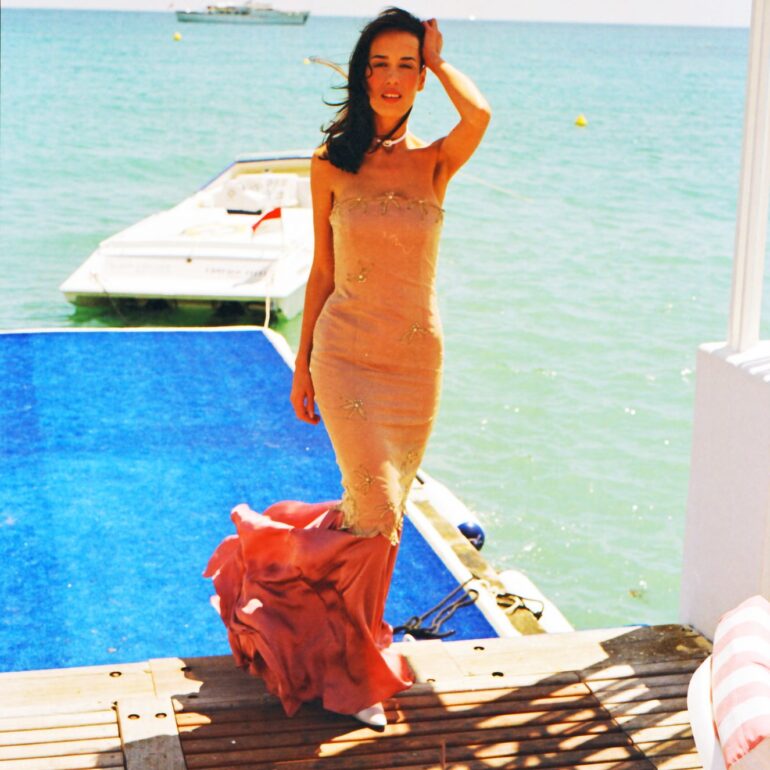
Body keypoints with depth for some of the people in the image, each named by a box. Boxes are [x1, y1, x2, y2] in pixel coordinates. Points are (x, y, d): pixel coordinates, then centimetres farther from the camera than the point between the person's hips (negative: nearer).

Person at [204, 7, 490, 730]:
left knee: (381, 511, 11)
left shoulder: (434, 162, 1)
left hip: (417, 358, 2)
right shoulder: (331, 163, 0)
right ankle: (351, 666, 14)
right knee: (377, 513, -10)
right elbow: (323, 271, 5)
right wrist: (302, 362, 7)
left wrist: (438, 59, -4)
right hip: (347, 352, -2)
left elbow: (479, 115, -22)